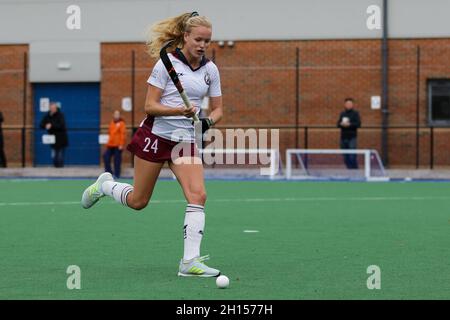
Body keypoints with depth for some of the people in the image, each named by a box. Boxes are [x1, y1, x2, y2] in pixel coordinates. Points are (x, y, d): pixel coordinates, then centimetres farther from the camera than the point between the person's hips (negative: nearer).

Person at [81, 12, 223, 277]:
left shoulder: (210, 70, 4)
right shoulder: (167, 63, -10)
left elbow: (218, 109, 11)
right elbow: (150, 106, -12)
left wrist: (208, 121, -12)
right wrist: (179, 110, -28)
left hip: (187, 140, 4)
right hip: (156, 136, -4)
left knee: (198, 196, -16)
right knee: (138, 201, 5)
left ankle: (190, 261, -17)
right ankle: (104, 185, 37)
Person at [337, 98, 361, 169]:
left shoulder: (355, 113, 0)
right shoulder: (342, 114, 15)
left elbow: (358, 124, -9)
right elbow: (338, 124, 15)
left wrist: (349, 124, -19)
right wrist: (341, 124, -7)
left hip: (352, 137, -5)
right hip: (344, 137, 5)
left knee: (352, 156, -12)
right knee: (346, 157, 5)